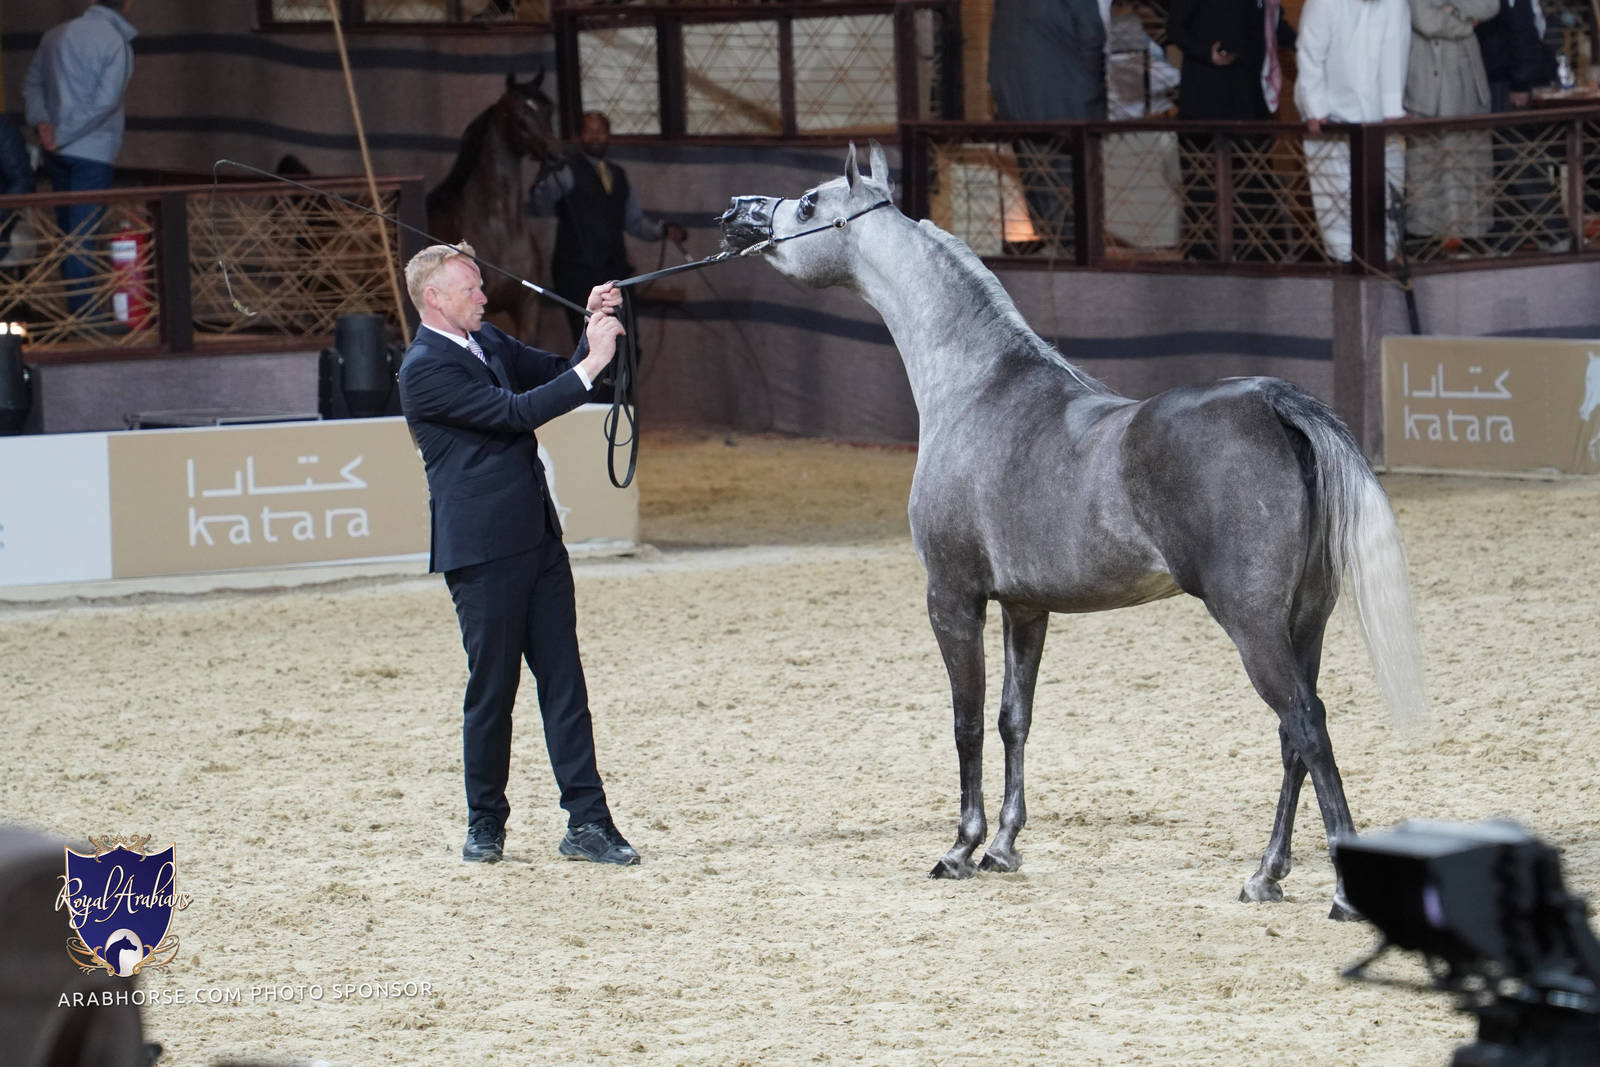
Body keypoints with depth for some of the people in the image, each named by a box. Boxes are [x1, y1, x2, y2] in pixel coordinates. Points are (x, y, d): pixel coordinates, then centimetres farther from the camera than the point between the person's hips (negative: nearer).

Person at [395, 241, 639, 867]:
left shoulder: (488, 344, 15)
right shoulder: (425, 368, -13)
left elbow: (554, 374, 25)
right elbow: (516, 412, -20)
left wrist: (596, 326, 6)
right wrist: (593, 362, -17)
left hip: (537, 539, 8)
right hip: (482, 551, -8)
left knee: (564, 681, 3)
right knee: (491, 689, 0)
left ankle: (587, 822, 2)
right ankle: (485, 826, 14)